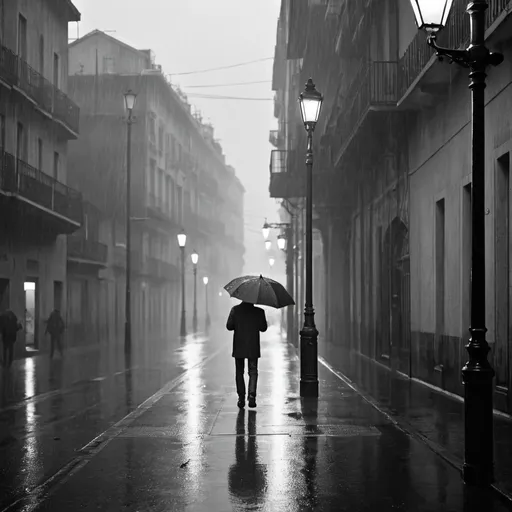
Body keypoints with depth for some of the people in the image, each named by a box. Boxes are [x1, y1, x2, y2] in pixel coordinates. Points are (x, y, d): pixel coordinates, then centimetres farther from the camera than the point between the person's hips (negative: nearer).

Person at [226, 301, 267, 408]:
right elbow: (263, 328, 0)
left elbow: (229, 326, -4)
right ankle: (252, 395, -10)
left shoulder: (235, 310, -7)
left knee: (239, 372, 12)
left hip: (239, 347, 0)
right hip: (253, 348, 0)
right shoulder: (259, 312, -7)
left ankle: (241, 398, 10)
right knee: (253, 372, 8)